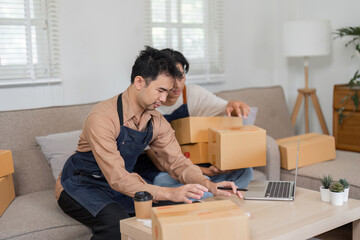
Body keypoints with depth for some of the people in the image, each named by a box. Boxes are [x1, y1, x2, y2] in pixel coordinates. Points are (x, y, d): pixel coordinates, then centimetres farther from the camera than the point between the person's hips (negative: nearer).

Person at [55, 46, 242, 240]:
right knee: (117, 221, -35)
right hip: (81, 186, -6)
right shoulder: (102, 118, -28)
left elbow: (176, 162, -5)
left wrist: (208, 185, -24)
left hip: (124, 183, 6)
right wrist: (168, 193, -42)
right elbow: (118, 179, -33)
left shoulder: (157, 122, -5)